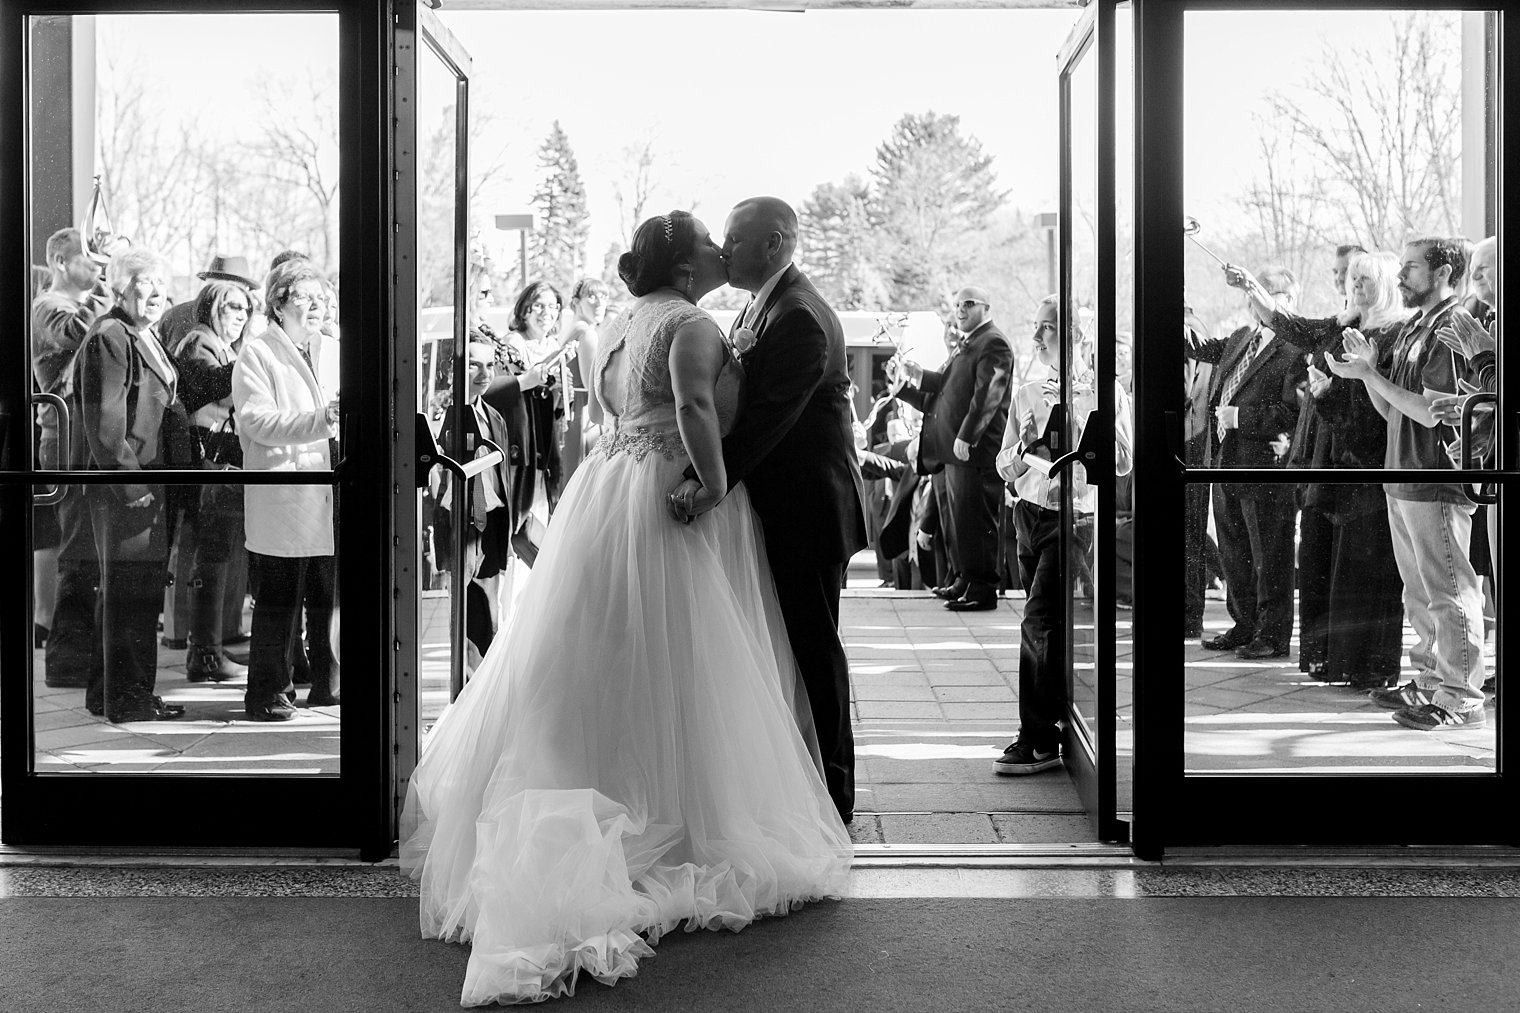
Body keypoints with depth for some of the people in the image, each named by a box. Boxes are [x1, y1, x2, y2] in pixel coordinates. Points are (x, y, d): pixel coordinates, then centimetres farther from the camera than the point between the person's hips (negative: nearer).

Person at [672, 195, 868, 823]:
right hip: (779, 507, 10)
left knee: (811, 646, -1)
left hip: (807, 512, -10)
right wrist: (709, 474, 6)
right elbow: (747, 402, 15)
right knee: (791, 644, 15)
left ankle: (831, 793, 10)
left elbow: (769, 415, -27)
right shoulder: (766, 306, 15)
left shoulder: (799, 318, -19)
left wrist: (710, 478, -34)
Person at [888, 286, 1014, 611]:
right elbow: (950, 386, 22)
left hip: (976, 450, -10)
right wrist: (919, 376, 9)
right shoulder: (968, 344, 21)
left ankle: (982, 589, -2)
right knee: (960, 518, 15)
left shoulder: (993, 343, -11)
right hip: (956, 449, 10)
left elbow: (987, 394, -19)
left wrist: (967, 437, -24)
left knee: (976, 519, -7)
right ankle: (965, 580, 24)